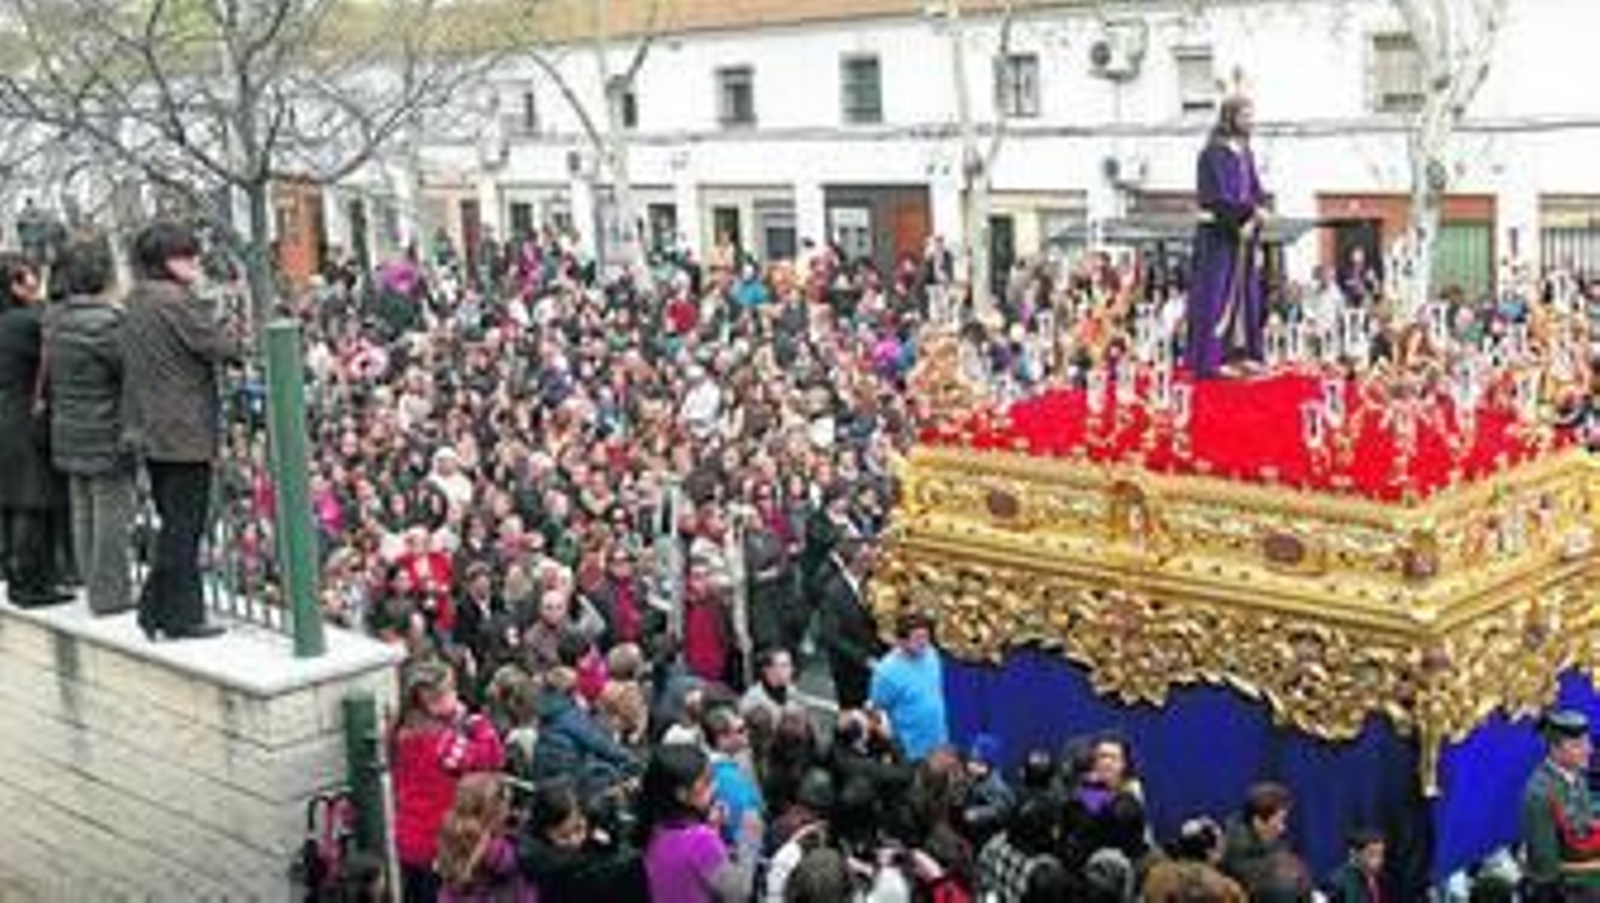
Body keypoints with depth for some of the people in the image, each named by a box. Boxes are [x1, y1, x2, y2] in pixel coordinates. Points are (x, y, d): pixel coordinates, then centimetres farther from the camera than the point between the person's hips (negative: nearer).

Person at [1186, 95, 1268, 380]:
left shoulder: (1245, 153, 14)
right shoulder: (1215, 152, -11)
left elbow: (1256, 192, 12)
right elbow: (1218, 196, -18)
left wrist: (1253, 220, -7)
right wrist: (1251, 212, -15)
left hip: (1244, 233, 8)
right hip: (1218, 236, -8)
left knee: (1246, 294, 9)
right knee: (1218, 293, -8)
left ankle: (1242, 352, 15)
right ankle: (1211, 359, -6)